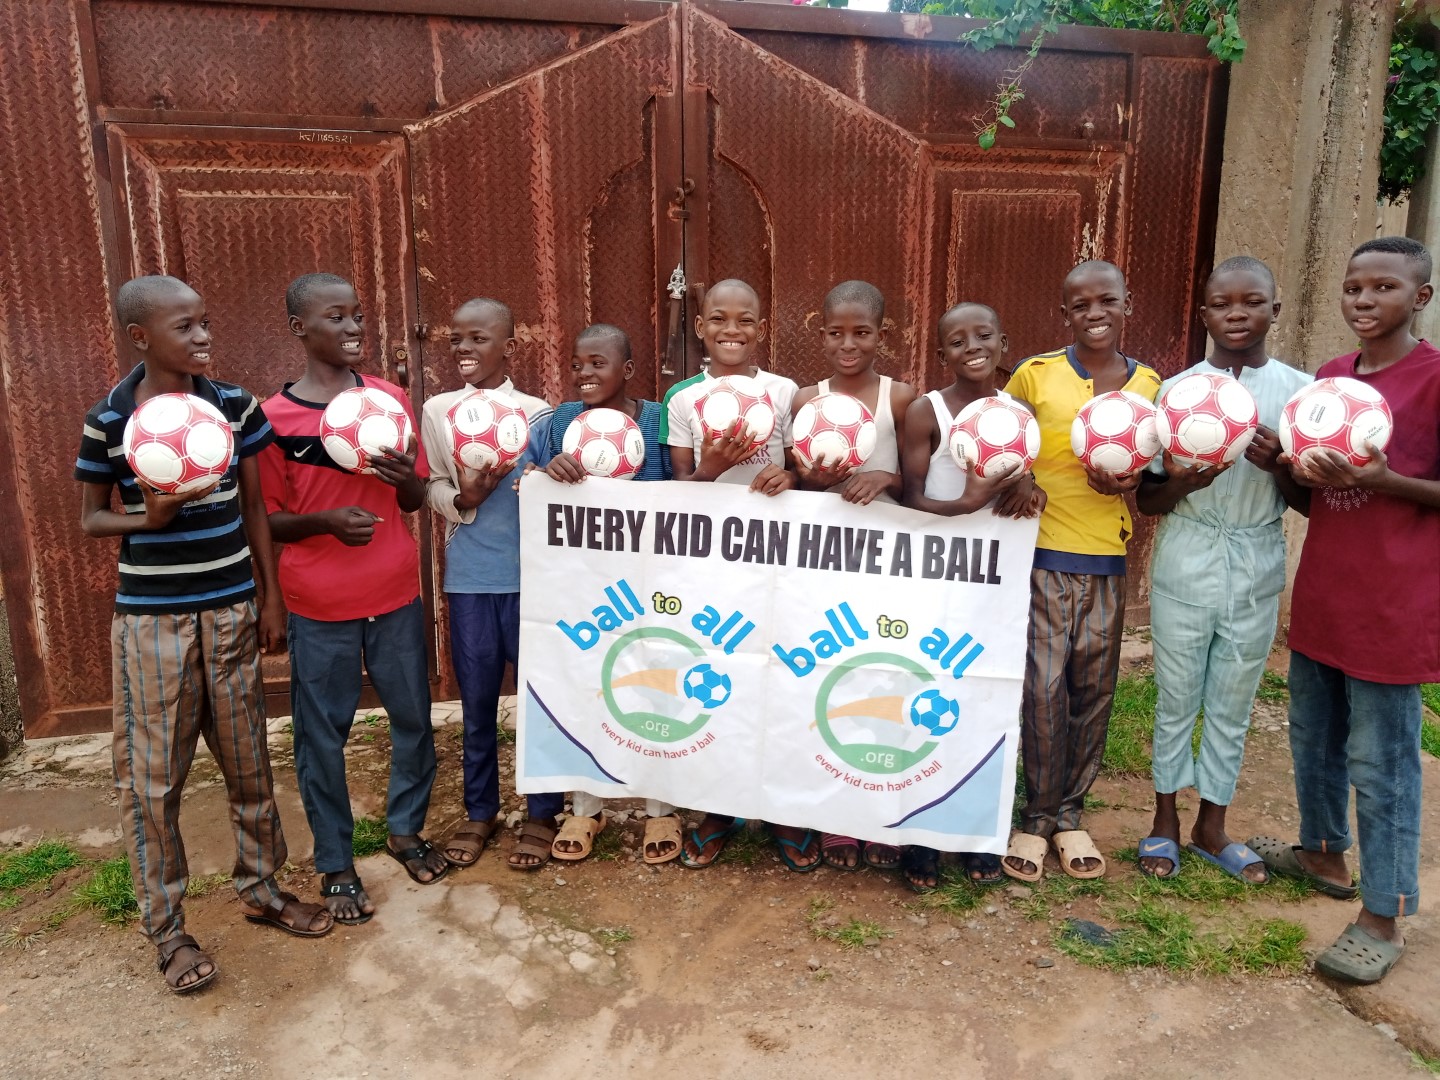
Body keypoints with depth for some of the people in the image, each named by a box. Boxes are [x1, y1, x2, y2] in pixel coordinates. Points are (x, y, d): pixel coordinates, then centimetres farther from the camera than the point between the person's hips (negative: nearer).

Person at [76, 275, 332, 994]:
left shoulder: (235, 407, 0)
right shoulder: (108, 421, -6)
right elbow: (91, 519, 4)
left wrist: (271, 598, 5)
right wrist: (150, 518, -18)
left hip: (230, 611, 2)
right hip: (151, 618, -2)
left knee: (248, 760, 13)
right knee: (152, 777, 5)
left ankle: (261, 888, 32)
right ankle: (166, 929, 22)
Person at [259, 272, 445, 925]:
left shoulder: (390, 399, 2)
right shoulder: (275, 418, -6)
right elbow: (269, 522, 0)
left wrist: (405, 475, -14)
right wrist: (325, 520, -20)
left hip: (396, 595, 3)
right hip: (318, 607, -3)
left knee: (413, 715, 12)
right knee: (322, 734, 8)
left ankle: (405, 828, 35)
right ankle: (335, 864, 25)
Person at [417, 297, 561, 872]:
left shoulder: (537, 414, -2)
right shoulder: (437, 411, 3)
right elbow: (431, 488, 5)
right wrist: (462, 498, -15)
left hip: (530, 571, -1)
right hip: (468, 574, 2)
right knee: (476, 697, 12)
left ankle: (542, 813, 24)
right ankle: (479, 810, 31)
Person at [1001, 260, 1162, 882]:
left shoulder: (1148, 385, 6)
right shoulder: (1035, 375, -2)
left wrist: (1134, 482, -6)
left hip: (1108, 561, 3)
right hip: (1044, 556, -3)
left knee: (1094, 691, 9)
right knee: (1044, 689, -3)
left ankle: (1069, 813, 26)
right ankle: (1037, 817, 16)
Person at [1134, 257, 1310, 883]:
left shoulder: (1300, 391, 0)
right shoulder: (1174, 391, -2)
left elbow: (1309, 502, 3)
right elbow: (1147, 499, 0)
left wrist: (1278, 467, -17)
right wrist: (1183, 483, -22)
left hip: (1257, 567, 1)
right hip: (1185, 563, -1)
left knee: (1232, 704, 12)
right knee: (1176, 697, 9)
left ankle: (1211, 826, 30)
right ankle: (1165, 820, 27)